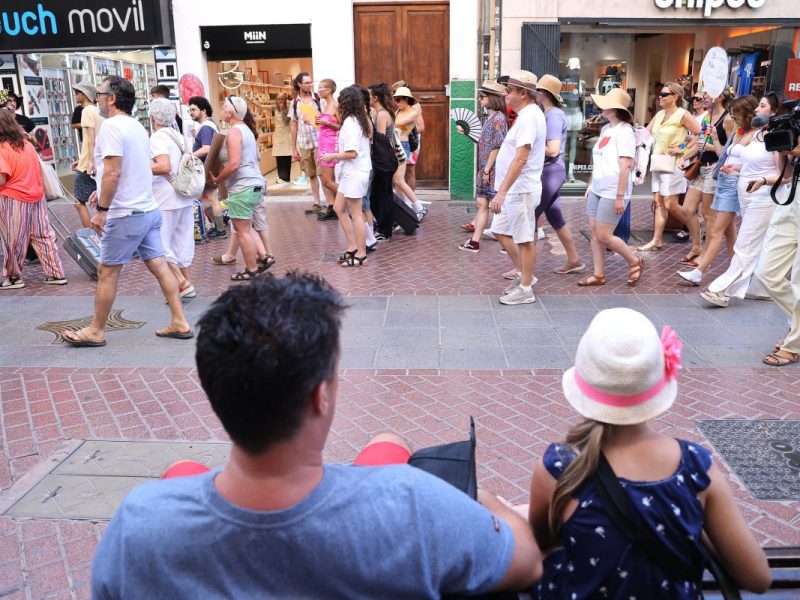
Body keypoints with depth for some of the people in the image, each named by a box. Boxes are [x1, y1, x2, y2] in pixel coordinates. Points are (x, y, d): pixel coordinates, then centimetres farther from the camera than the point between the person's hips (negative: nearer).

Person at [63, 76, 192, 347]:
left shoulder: (112, 126, -14)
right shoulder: (137, 126, 14)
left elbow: (113, 172, -22)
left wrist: (101, 210, -19)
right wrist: (104, 193, 26)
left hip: (126, 215, -8)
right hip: (148, 209, 9)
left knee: (106, 272, 2)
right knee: (159, 265, 8)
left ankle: (96, 331, 13)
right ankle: (180, 322, 9)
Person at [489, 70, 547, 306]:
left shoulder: (528, 117, -18)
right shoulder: (527, 114, 14)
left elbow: (520, 159, -27)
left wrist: (501, 192, -31)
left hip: (521, 190, -10)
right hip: (513, 190, 10)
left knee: (524, 239, 0)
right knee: (500, 231, 18)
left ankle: (525, 290, 11)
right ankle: (523, 274, 29)